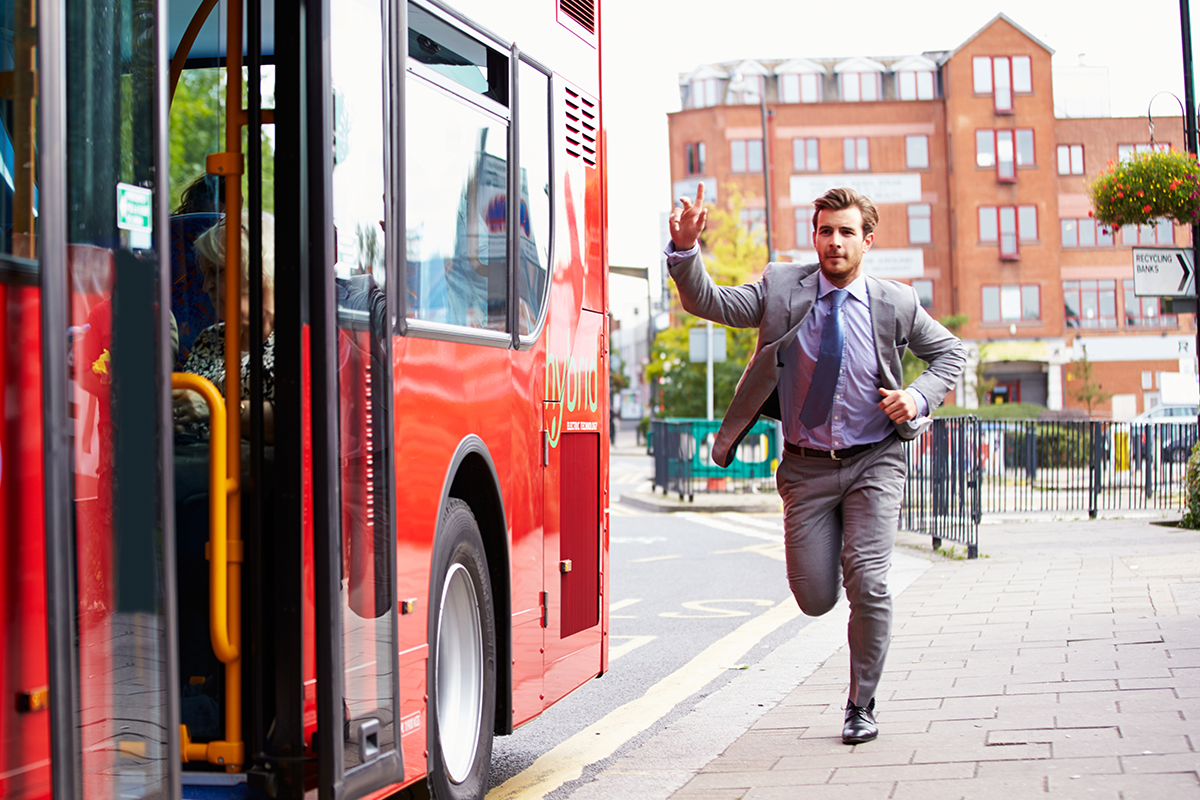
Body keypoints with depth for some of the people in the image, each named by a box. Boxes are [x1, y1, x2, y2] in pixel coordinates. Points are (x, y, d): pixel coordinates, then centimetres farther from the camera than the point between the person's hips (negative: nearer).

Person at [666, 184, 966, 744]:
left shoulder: (896, 305, -4)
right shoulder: (781, 288, -3)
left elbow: (950, 352, 10)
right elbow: (708, 303, -10)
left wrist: (920, 397, -9)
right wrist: (686, 249, -28)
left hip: (873, 465, -1)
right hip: (807, 468, 1)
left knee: (867, 582, -15)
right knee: (815, 600, 2)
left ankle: (861, 707, 6)